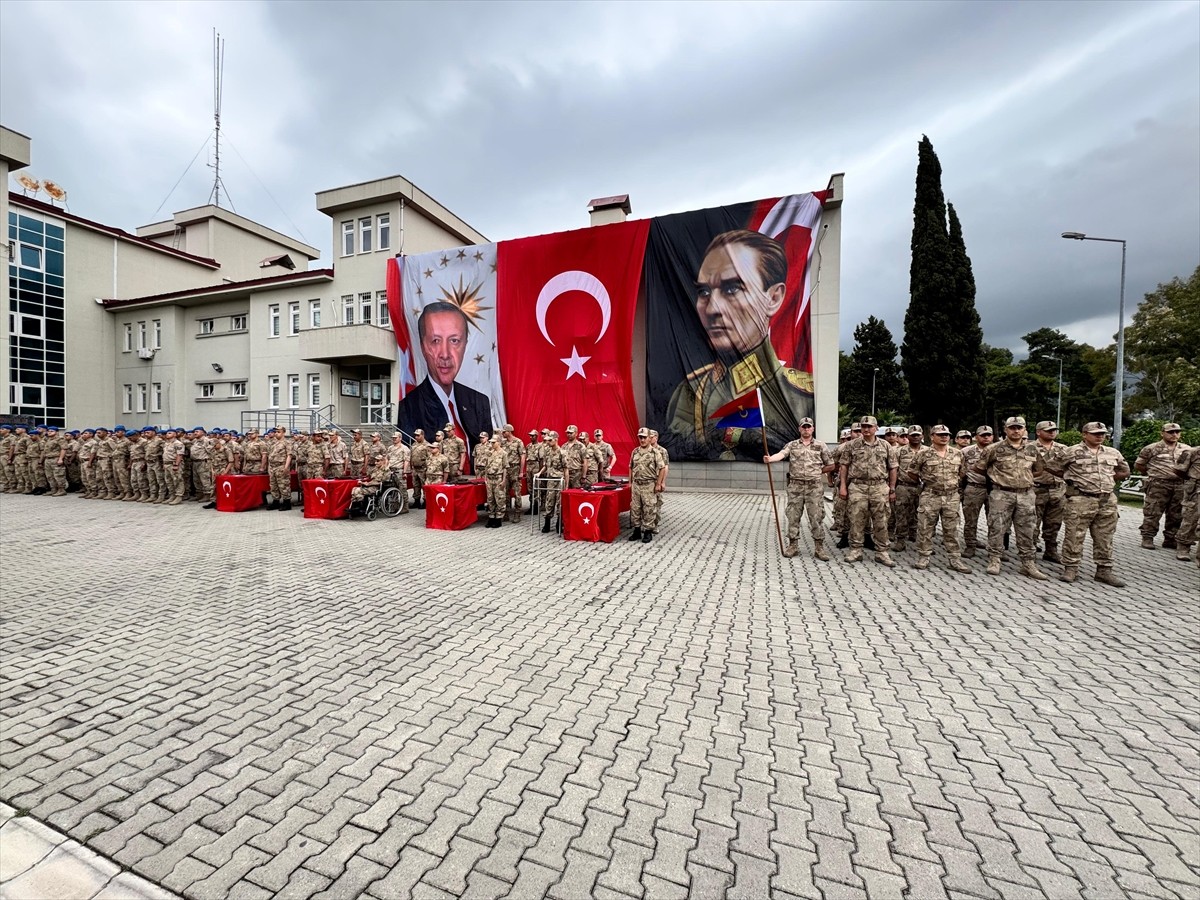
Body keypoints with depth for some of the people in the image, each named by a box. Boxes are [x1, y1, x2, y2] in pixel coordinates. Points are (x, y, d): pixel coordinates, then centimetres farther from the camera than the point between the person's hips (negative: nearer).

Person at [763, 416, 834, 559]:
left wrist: (816, 471, 3)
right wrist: (770, 459, -37)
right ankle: (792, 545, 15)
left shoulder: (820, 445, 6)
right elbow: (781, 454, -16)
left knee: (817, 517, 0)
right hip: (795, 486, 1)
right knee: (793, 516, 4)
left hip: (815, 486, 0)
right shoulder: (791, 445, 5)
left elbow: (831, 465, 11)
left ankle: (819, 547, 11)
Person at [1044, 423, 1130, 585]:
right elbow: (1051, 466, 1)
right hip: (1080, 500, -5)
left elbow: (1125, 471, 25)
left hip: (1107, 501, 5)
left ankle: (1104, 571, 19)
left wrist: (1107, 479, 12)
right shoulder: (1071, 452, -4)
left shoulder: (1113, 454, 13)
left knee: (1105, 538, 10)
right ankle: (1070, 569, 4)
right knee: (1074, 536, -3)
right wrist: (1072, 478, 3)